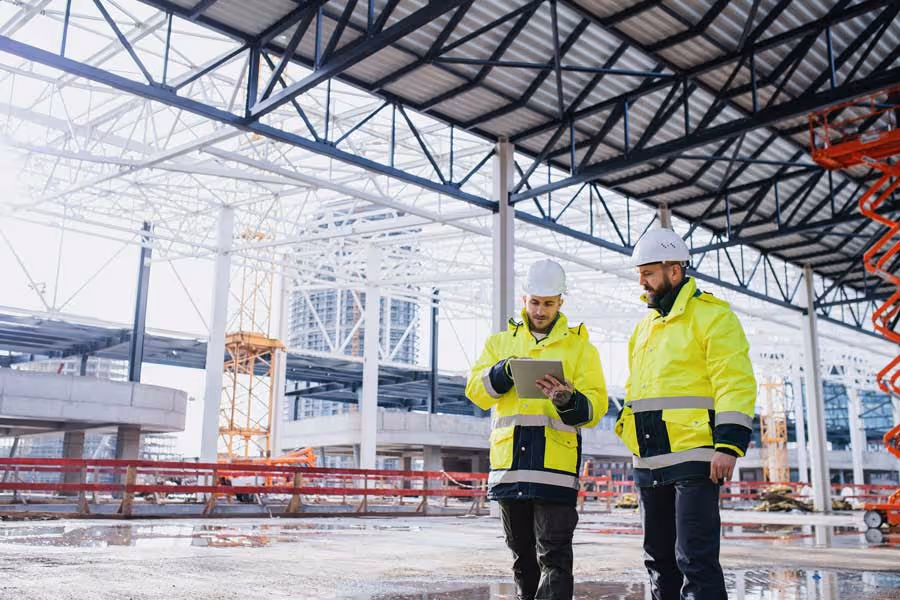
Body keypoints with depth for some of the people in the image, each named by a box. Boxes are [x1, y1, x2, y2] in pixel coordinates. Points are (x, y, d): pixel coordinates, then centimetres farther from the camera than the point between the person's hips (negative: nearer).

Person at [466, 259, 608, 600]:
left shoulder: (580, 347, 9)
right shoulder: (500, 342, 16)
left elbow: (594, 408, -1)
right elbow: (476, 391, 3)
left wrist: (568, 401, -22)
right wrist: (506, 371, -15)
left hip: (555, 463, -3)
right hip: (509, 460, 3)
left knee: (554, 555, -6)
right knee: (522, 553, 14)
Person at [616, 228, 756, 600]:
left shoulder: (711, 315, -4)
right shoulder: (645, 327, 20)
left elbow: (736, 384, -13)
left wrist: (729, 445, -20)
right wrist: (629, 431, 20)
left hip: (693, 458, -8)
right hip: (649, 463, 8)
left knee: (695, 559, -10)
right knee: (659, 559, 13)